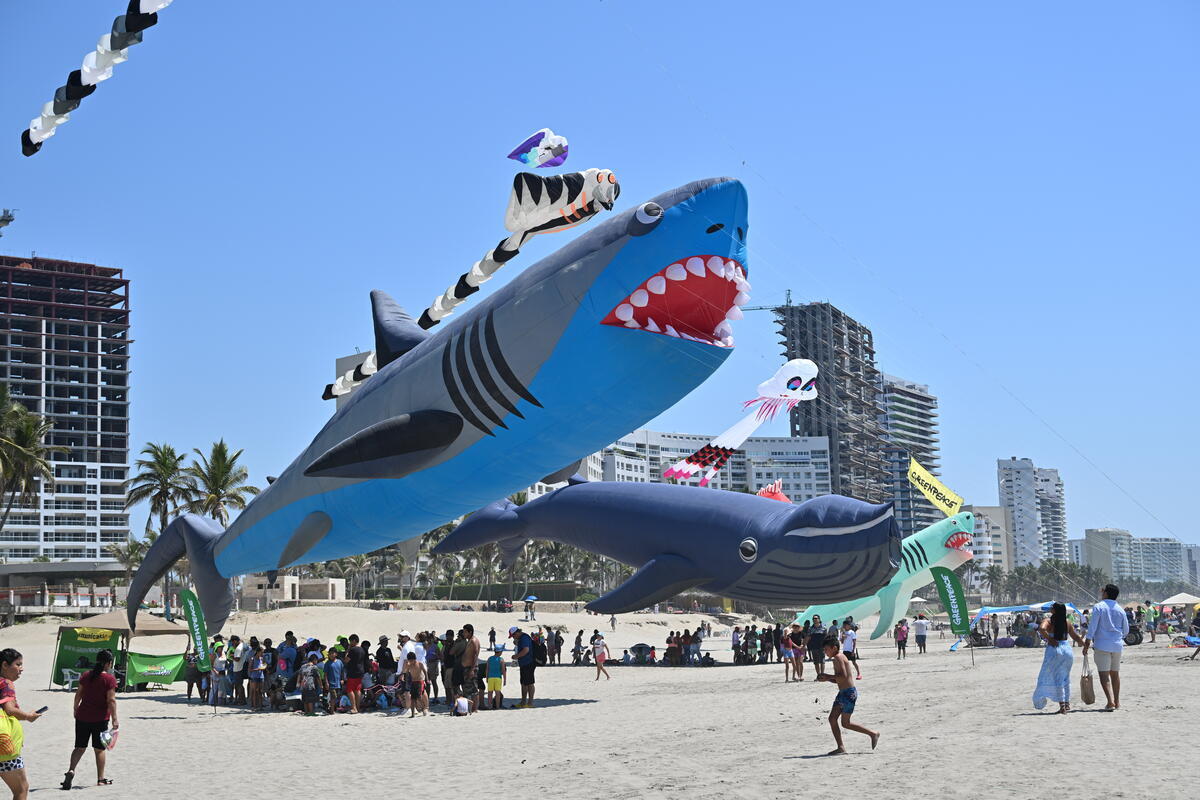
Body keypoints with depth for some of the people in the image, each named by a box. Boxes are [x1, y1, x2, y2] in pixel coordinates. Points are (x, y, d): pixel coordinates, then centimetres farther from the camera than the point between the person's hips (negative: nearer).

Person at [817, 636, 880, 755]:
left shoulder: (838, 658, -14)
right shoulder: (837, 659, 16)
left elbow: (843, 676, -25)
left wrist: (828, 676, -16)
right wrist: (826, 679, 8)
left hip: (849, 693, -10)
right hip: (843, 693, 10)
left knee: (845, 723, -3)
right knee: (832, 719, 5)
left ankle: (873, 733, 7)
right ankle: (841, 748, 6)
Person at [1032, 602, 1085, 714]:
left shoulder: (1048, 621, -10)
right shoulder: (1067, 623, 4)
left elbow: (1041, 629, -31)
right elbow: (1075, 637, 12)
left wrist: (1049, 639, -16)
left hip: (1054, 650, -4)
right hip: (1067, 649, 5)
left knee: (1057, 678, 1)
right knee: (1065, 678, 18)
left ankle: (1062, 705, -6)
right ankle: (1067, 703, 24)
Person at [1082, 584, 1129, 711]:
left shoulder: (1098, 607, -7)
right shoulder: (1120, 610, 7)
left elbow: (1092, 627, -12)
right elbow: (1126, 630, 15)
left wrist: (1087, 644, -8)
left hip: (1102, 645, -5)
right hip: (1117, 645, 5)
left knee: (1104, 674, -6)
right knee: (1115, 673, 16)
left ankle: (1110, 701, -20)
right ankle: (1117, 702, 23)